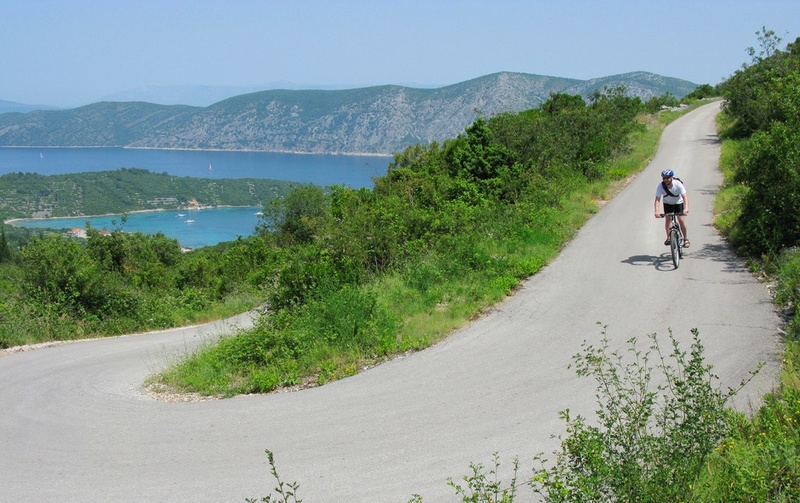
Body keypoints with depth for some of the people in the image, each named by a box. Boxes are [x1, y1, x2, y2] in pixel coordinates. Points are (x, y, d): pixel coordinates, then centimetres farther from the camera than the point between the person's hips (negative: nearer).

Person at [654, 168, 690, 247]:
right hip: (667, 203, 2)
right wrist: (656, 211, -49)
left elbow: (685, 196, -39)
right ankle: (668, 237, 14)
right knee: (667, 219, -8)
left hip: (678, 202, -2)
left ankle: (686, 239, 2)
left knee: (680, 219, -12)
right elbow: (657, 200, -32)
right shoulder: (661, 186, -28)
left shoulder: (678, 184, -32)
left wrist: (686, 208, -55)